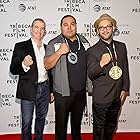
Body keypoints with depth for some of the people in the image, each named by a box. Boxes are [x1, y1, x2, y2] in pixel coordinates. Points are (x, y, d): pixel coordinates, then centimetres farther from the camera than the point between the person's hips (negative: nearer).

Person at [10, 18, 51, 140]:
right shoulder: (21, 47, -4)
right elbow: (13, 70, -7)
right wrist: (24, 65, -28)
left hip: (44, 89, 4)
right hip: (28, 90, -4)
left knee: (41, 118, 18)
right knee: (27, 122, 4)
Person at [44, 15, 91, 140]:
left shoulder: (84, 42, 5)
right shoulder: (54, 44, -8)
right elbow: (47, 65, -14)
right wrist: (59, 52, -28)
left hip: (81, 91, 4)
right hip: (62, 93, -4)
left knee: (77, 121, 23)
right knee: (61, 123, 10)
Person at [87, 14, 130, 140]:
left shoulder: (121, 47, 5)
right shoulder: (92, 51, -10)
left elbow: (125, 69, 11)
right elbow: (90, 74, -16)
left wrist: (125, 89, 8)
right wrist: (101, 64, -34)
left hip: (117, 96, 5)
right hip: (101, 97, -5)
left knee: (112, 126, 21)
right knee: (99, 128, 9)